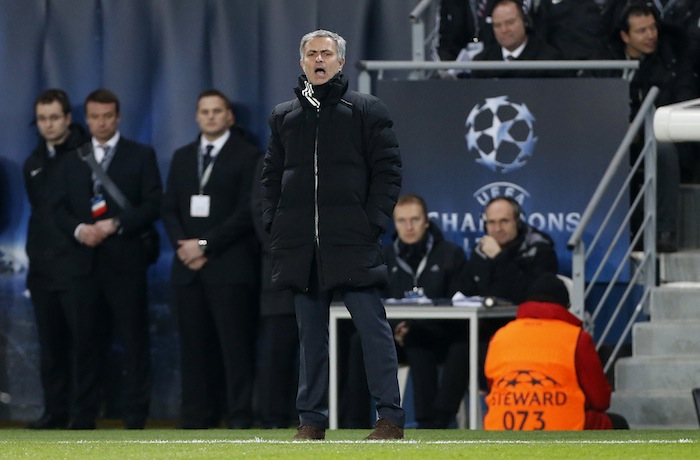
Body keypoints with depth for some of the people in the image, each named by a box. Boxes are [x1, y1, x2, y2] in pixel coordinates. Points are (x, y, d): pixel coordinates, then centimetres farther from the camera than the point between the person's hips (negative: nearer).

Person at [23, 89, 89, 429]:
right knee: (50, 344, 7)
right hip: (42, 267, 6)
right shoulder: (33, 164, 15)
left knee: (84, 339, -4)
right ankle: (55, 410, 11)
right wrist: (34, 251, 16)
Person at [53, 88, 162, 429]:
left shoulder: (141, 156, 5)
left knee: (134, 338, -4)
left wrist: (115, 225, -14)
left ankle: (135, 417, -2)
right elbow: (61, 208, 12)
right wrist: (79, 229, -8)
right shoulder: (73, 161, 17)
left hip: (125, 260, -3)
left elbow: (153, 206, -3)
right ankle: (85, 416, 7)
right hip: (86, 260, 3)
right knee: (87, 339, 3)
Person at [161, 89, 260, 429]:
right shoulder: (182, 157, 18)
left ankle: (239, 417, -8)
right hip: (188, 267, 5)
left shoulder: (247, 157, 1)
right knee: (194, 345, 1)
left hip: (230, 266, -5)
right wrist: (182, 245, -4)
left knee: (235, 345, -8)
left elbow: (247, 212, -7)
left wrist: (205, 245, -12)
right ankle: (196, 417, 3)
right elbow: (169, 209, 15)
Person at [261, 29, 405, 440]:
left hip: (353, 242, -4)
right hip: (301, 245, 4)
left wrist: (374, 222, -8)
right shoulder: (285, 117, 16)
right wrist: (273, 223, 6)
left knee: (373, 326, -7)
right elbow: (272, 175, 19)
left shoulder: (368, 111, 4)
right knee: (311, 333, 7)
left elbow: (388, 170, 1)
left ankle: (390, 418, -5)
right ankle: (312, 419, 11)